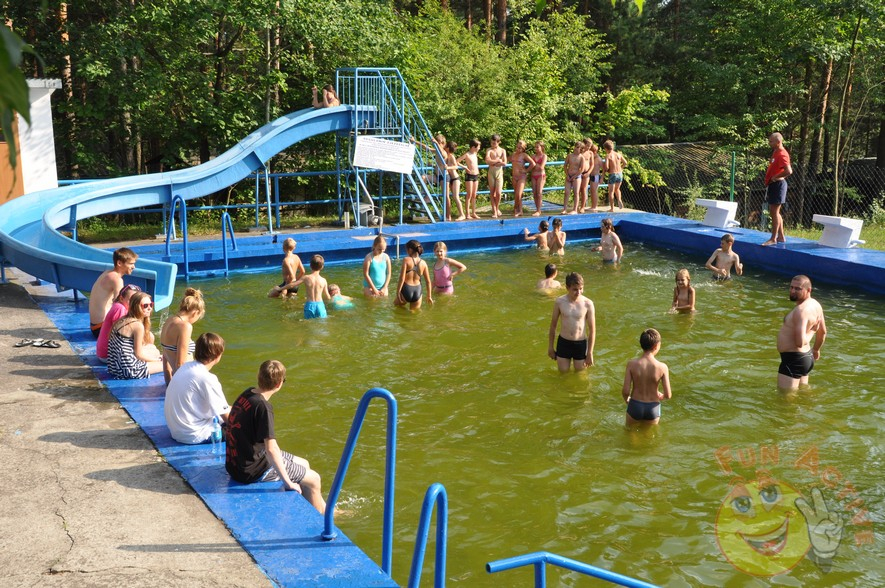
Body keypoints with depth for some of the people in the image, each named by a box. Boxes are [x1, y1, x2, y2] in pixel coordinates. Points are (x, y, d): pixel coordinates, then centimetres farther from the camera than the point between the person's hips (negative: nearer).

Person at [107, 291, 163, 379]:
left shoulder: (123, 319, 8)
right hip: (129, 370, -9)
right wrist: (157, 360, 3)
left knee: (154, 351, 24)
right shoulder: (138, 325, -19)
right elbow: (138, 354, -12)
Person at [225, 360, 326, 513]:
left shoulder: (246, 394, -1)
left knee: (303, 464, 23)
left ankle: (325, 510, 37)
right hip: (252, 472, -9)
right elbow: (271, 449, -30)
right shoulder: (262, 406, -27)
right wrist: (288, 482, -22)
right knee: (313, 479, 3)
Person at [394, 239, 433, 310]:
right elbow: (428, 281, 6)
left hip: (406, 289, -3)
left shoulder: (406, 260, -9)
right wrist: (429, 296, 16)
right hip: (417, 291, 3)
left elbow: (402, 278, -13)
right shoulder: (423, 263, 3)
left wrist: (398, 293, -8)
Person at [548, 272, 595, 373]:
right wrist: (550, 346, 8)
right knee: (563, 373, 13)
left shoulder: (588, 304, -13)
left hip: (581, 343, -1)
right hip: (563, 342, 1)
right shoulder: (560, 302, -9)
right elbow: (553, 325, 3)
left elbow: (592, 329, -6)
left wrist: (590, 353, -5)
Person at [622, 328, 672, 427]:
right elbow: (668, 395, -14)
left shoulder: (632, 364, -17)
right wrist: (661, 396, 10)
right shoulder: (662, 367, -17)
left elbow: (625, 391, -16)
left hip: (635, 406, 0)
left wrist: (626, 399, 7)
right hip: (653, 408, 0)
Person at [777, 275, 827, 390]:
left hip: (793, 360, -11)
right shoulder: (815, 304, 6)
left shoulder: (801, 310, -25)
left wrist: (809, 335, -12)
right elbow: (823, 332, 21)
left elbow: (800, 342, -33)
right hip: (807, 357, 11)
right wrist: (816, 350, 34)